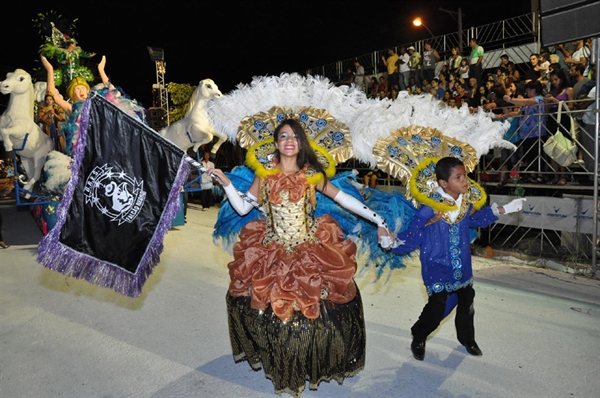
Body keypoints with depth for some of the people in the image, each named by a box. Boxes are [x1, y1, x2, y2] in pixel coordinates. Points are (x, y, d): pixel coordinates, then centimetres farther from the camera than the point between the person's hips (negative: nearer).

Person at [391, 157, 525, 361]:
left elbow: (476, 218, 18)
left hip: (462, 265, 6)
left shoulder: (467, 202, -4)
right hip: (437, 266, -6)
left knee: (466, 301, 19)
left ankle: (467, 338, 47)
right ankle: (418, 340, 23)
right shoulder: (429, 208, -24)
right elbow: (412, 235, -24)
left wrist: (504, 209, 19)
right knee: (436, 307, -6)